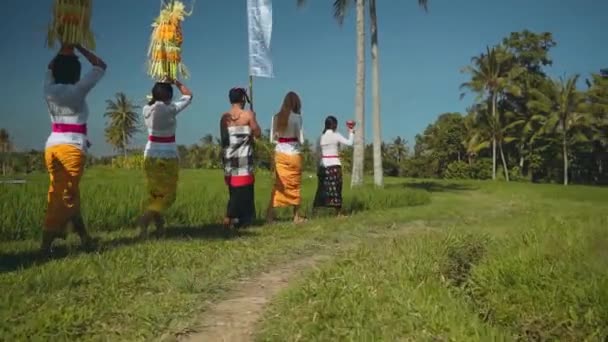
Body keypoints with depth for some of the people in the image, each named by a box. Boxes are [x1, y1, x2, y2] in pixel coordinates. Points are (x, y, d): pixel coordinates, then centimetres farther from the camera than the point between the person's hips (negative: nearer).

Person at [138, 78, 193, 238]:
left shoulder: (147, 109, -1)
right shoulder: (170, 109, -14)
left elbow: (154, 100, 24)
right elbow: (188, 95, 1)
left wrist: (162, 85, 22)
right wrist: (175, 82, 12)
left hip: (150, 156, 6)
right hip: (168, 157, -5)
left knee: (154, 193, 15)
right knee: (168, 194, 0)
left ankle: (159, 225, 17)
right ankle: (146, 217, -22)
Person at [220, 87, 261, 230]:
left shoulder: (224, 117, 5)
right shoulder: (248, 115, -7)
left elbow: (223, 138, 10)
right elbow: (257, 133, -2)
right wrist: (253, 119, 11)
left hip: (229, 158, 5)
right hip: (243, 158, -5)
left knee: (233, 190, 14)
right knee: (243, 190, -1)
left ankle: (235, 218, 16)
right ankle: (229, 217, -12)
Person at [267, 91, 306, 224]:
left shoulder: (276, 117, 2)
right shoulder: (297, 117, -10)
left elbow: (272, 139, 8)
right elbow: (301, 139, -8)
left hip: (279, 154, 4)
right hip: (293, 155, -3)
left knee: (278, 185, 7)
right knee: (295, 186, 9)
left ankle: (270, 215, -1)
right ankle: (296, 216, 18)